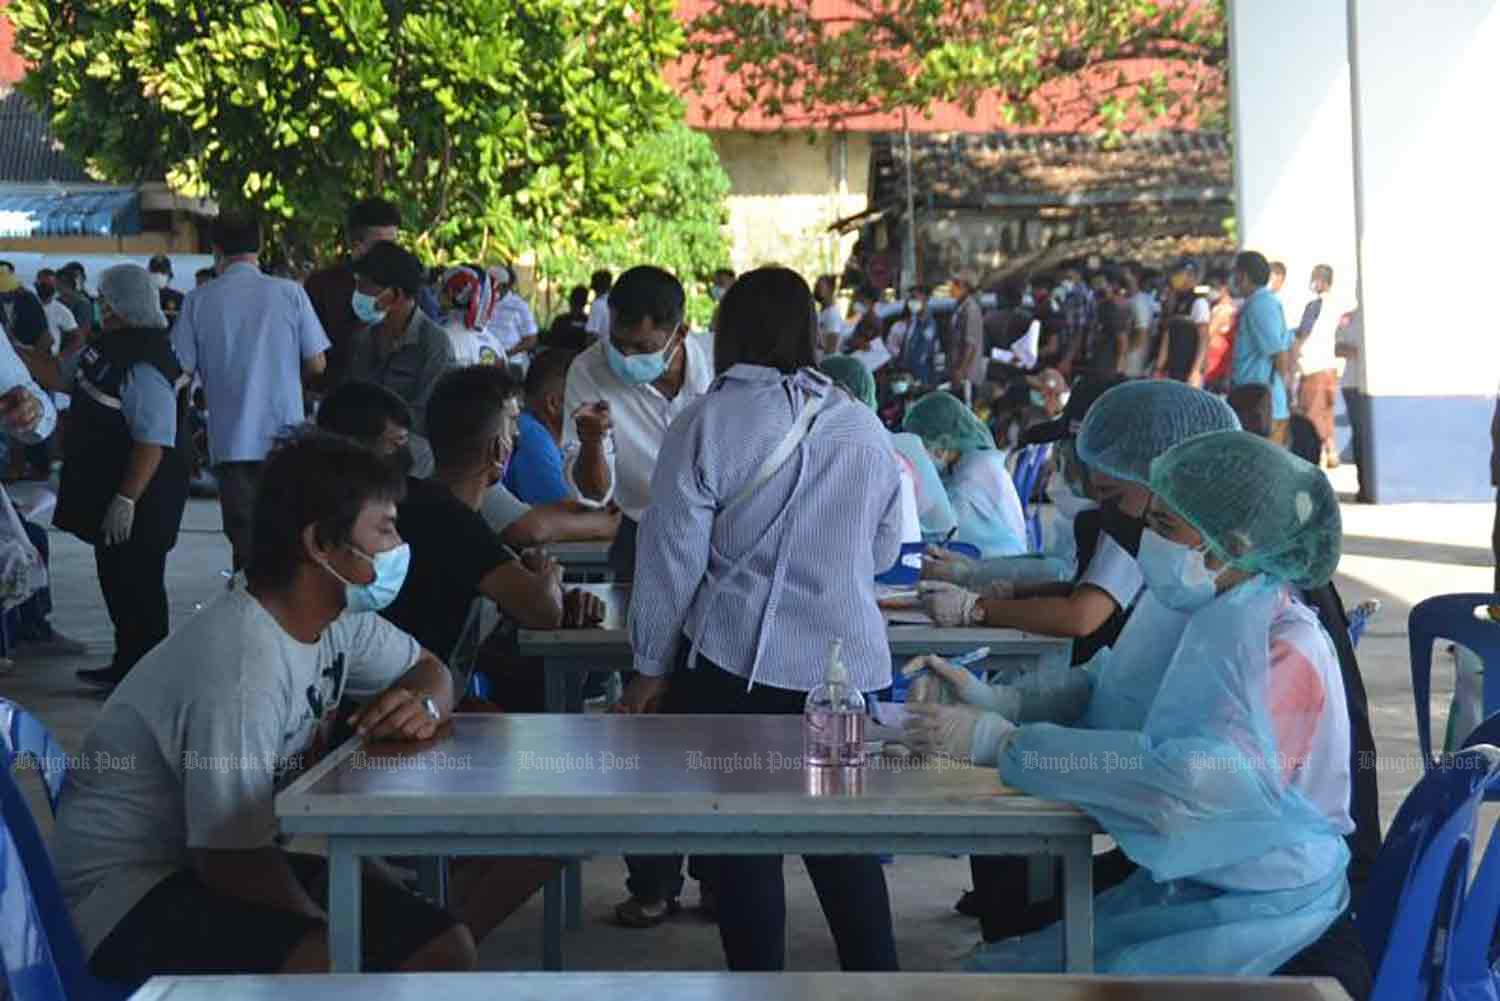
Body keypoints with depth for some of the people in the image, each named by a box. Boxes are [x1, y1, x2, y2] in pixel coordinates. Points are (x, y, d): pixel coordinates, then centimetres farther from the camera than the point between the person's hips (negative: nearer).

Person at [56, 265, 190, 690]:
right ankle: (126, 665, 32)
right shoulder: (113, 346, 7)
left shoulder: (144, 366, -25)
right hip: (108, 490, 10)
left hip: (138, 498, -10)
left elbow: (153, 443, -29)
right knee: (115, 578, 19)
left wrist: (126, 500, -30)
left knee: (136, 584, 1)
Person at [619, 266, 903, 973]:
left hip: (736, 666, -4)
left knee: (744, 845, 5)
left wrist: (652, 667, 3)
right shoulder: (864, 429, 5)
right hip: (847, 663, 4)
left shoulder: (707, 422, -7)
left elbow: (671, 559, -6)